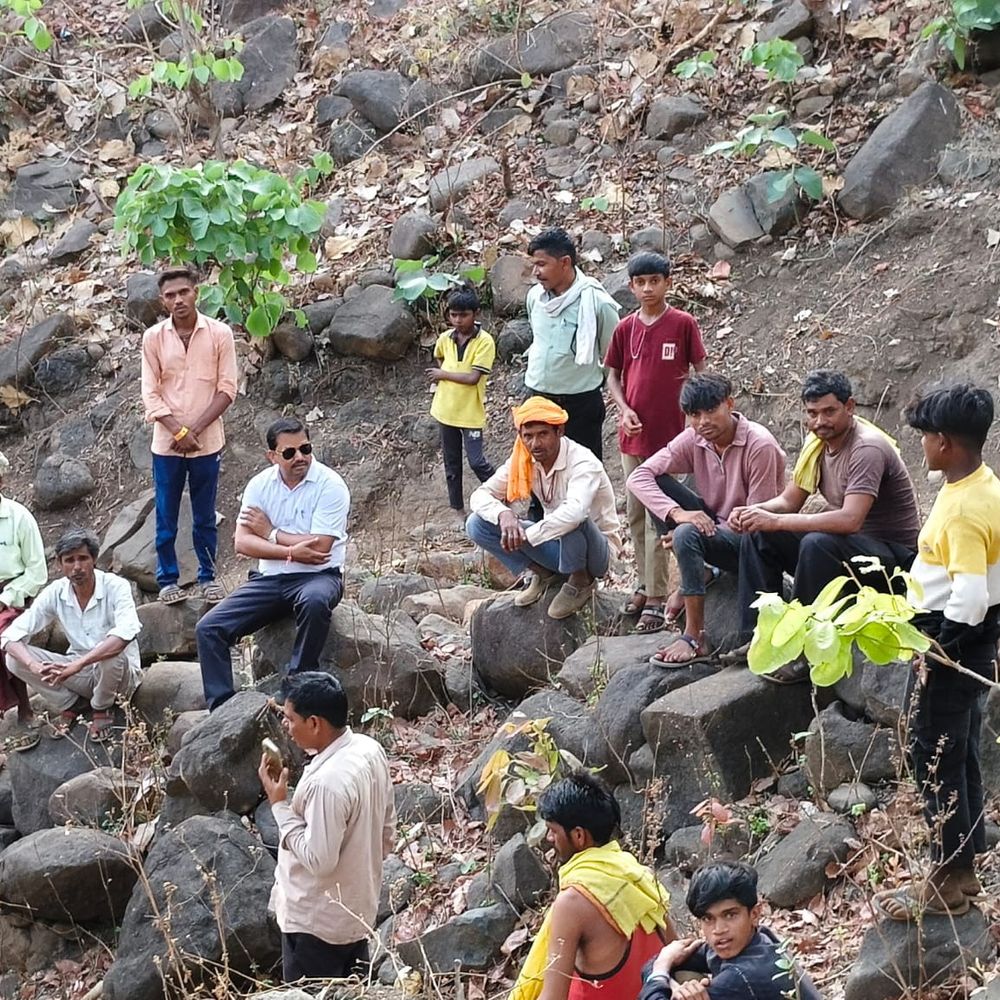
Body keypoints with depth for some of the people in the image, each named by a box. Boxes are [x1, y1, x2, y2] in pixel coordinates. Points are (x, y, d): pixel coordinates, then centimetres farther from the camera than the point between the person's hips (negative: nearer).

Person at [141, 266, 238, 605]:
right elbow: (150, 393, -3)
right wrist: (179, 432, -14)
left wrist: (194, 429, -13)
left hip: (207, 442, 0)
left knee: (205, 516, 9)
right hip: (166, 444, 1)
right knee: (165, 517, 6)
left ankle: (208, 577, 21)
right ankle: (167, 580, 16)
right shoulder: (153, 338, -2)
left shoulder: (219, 334, -4)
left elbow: (227, 390, -5)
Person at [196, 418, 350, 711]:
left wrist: (270, 533, -8)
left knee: (314, 601, -41)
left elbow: (319, 547, -19)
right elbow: (242, 543, -6)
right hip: (270, 578, 5)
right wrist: (291, 551, -20)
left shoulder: (330, 485, -10)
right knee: (209, 629, -11)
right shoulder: (260, 485, 3)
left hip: (318, 576, -5)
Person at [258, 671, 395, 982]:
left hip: (315, 922, -9)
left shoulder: (327, 782, -31)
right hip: (358, 910, 9)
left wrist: (279, 804, -19)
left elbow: (318, 860, -26)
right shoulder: (370, 750, -3)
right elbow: (386, 832, 8)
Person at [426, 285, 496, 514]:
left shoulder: (484, 341, -17)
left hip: (471, 412, -5)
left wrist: (443, 374, -12)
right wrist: (438, 381, 7)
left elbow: (473, 377, -22)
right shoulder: (445, 339, 1)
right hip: (446, 409, 6)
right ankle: (457, 508, 26)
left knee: (476, 461, -8)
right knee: (451, 463, 14)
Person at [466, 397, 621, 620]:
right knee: (478, 524, -11)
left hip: (596, 550, -5)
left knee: (573, 521, -41)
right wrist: (503, 514, -29)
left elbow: (575, 510, -46)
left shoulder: (582, 463, -26)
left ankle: (581, 582, -12)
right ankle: (543, 574, 3)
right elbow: (480, 495, -7)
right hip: (556, 545, 6)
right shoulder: (522, 461, -7)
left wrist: (527, 535, -41)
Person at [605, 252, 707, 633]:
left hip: (669, 433, -5)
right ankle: (644, 584, 27)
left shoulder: (683, 324, -6)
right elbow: (613, 375, 11)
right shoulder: (625, 328, 4)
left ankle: (655, 599, -4)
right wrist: (624, 409, -6)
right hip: (633, 434, 5)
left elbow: (700, 371, -1)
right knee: (635, 515, 13)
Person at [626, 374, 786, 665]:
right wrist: (678, 513, -31)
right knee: (656, 484, -10)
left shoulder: (760, 445, -21)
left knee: (688, 534, -34)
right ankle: (700, 572, -5)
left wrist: (687, 531, -24)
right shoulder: (693, 439, -5)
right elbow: (638, 477, -12)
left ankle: (694, 639, -28)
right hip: (713, 526, 7)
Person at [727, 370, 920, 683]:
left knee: (818, 544, -36)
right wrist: (753, 512, -13)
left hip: (893, 554, -9)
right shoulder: (817, 442, 4)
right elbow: (789, 501, 9)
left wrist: (776, 520, -35)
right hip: (842, 544, 9)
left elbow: (850, 520, -35)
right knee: (758, 535, -3)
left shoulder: (868, 448, -24)